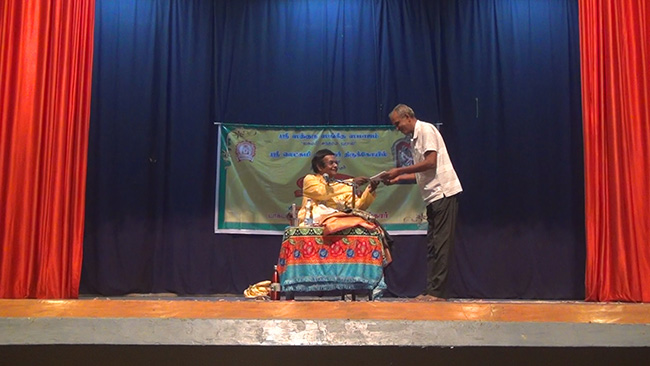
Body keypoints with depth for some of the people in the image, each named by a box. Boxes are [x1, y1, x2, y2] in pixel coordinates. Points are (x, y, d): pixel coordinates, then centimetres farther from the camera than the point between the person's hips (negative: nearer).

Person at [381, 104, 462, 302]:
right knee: (432, 245, 8)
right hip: (434, 197, 10)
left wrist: (399, 170, -12)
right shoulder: (415, 139, 22)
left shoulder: (426, 130, -6)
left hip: (443, 192, -10)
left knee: (440, 244, -9)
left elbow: (430, 162, -17)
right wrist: (399, 178, 13)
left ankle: (437, 292, -9)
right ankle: (431, 291, 11)